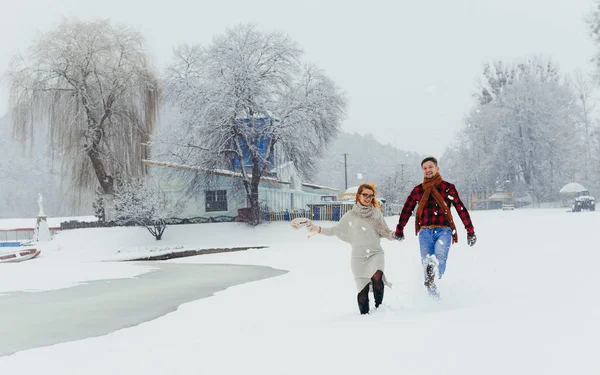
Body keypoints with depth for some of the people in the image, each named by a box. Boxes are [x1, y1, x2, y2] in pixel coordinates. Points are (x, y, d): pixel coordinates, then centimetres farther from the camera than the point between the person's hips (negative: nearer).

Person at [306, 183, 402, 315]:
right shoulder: (350, 216, 6)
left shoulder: (377, 213, 5)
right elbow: (336, 230, 14)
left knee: (376, 277, -29)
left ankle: (379, 308, -9)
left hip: (376, 253, -1)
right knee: (363, 291, 0)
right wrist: (318, 229, 6)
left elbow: (385, 232, 8)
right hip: (359, 257, 1)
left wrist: (394, 235, -12)